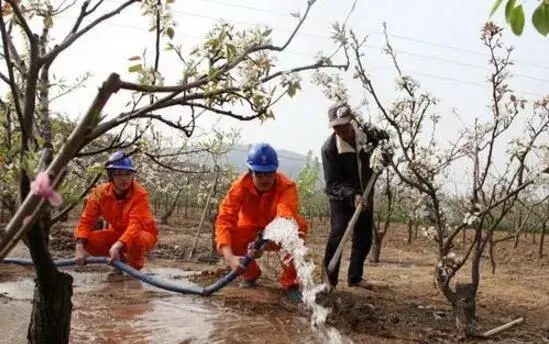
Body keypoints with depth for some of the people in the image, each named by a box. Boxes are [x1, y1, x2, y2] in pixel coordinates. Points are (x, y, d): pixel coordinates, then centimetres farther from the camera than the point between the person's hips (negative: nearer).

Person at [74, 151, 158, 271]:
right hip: (117, 233, 5)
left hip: (142, 234, -5)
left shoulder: (139, 194, -27)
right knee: (88, 241, -19)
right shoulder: (100, 193, -13)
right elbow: (87, 220, -13)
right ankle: (121, 260, 7)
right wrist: (80, 246, -29)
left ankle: (134, 269, -5)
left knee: (136, 240, -39)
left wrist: (118, 246, -52)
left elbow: (135, 225, -37)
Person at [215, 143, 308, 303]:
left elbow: (286, 218, -47)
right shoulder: (240, 186, -23)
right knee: (224, 239, -27)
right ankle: (249, 273, 7)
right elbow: (224, 220, -34)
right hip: (251, 234, 2)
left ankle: (290, 282, -12)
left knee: (299, 225, -34)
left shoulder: (287, 186, -28)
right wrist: (230, 257, -50)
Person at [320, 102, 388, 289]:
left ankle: (355, 278, 22)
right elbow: (332, 183, -23)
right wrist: (352, 196, -37)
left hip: (364, 196, 5)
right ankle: (329, 279, -9)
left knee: (364, 238, 8)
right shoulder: (329, 148, -22)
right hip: (341, 198, -4)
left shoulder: (366, 135, -10)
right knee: (338, 233, -20)